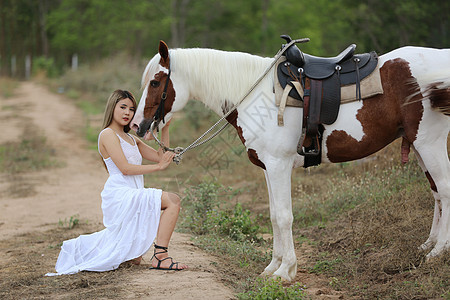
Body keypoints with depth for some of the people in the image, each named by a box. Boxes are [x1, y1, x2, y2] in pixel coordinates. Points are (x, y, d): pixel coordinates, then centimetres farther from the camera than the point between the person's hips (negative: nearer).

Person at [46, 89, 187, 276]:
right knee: (173, 200, -23)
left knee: (134, 259, 14)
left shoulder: (131, 139, 21)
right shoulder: (108, 134, -5)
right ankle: (160, 257, -23)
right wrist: (158, 167, -12)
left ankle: (83, 247, 27)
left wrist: (165, 128, 11)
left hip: (133, 196, 9)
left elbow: (160, 157, 18)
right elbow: (125, 168, -14)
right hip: (120, 195, -9)